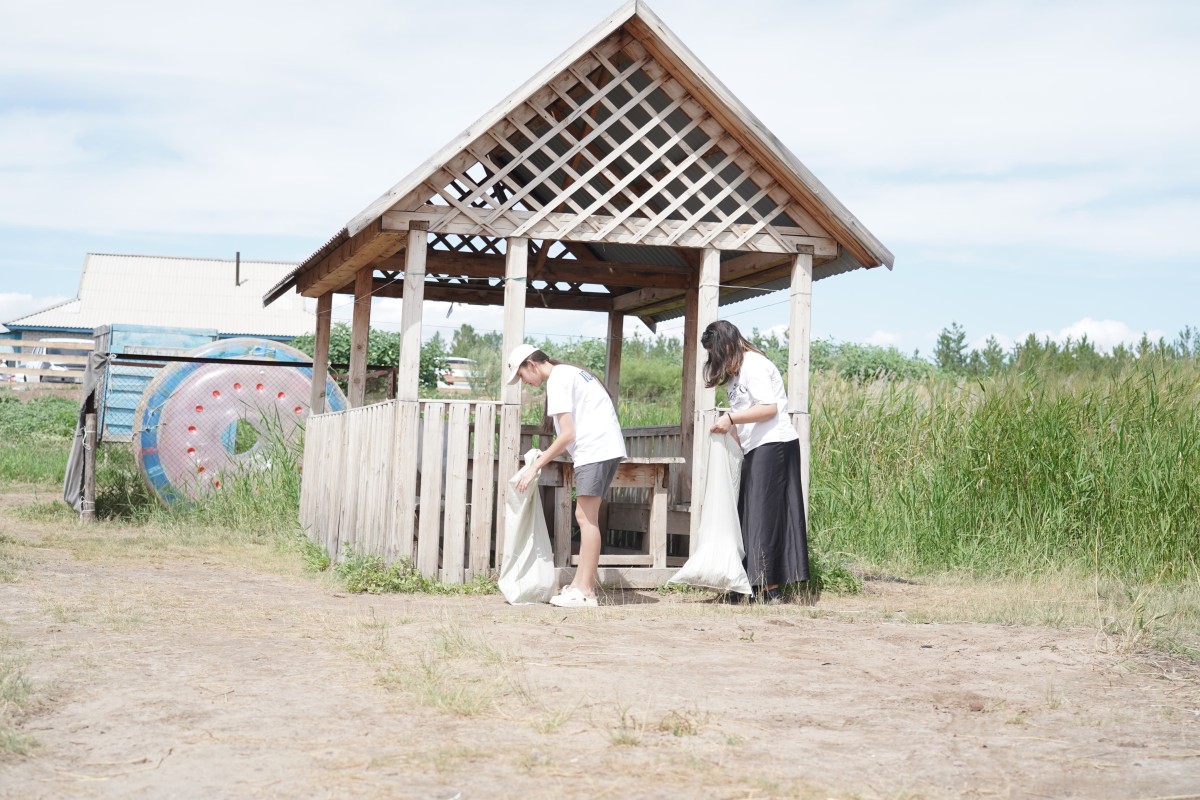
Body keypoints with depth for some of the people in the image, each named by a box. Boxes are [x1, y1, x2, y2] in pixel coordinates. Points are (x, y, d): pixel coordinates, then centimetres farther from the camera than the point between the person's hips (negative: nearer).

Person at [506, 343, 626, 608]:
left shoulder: (557, 381, -8)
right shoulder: (569, 373, 22)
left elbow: (567, 435, -14)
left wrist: (536, 465, -9)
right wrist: (545, 456, 17)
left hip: (595, 450, -10)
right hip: (606, 448, 10)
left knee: (586, 517, -8)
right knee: (586, 517, 11)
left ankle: (585, 591, -8)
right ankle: (580, 584, 13)